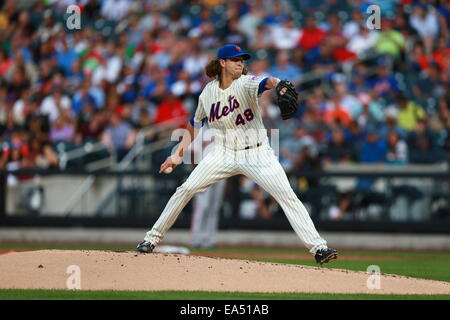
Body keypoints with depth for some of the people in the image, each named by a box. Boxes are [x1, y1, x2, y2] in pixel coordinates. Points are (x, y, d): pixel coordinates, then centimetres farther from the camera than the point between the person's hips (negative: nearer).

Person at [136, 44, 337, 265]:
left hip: (257, 154, -2)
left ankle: (317, 247, -12)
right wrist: (178, 154, 10)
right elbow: (194, 124, 17)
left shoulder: (245, 83, -10)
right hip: (224, 154, 2)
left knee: (288, 196, -13)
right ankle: (153, 237, 7)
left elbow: (265, 82, -35)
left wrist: (277, 85, -59)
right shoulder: (208, 92, 2)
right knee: (186, 189, -7)